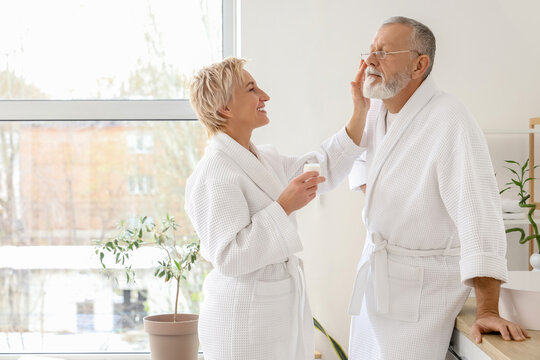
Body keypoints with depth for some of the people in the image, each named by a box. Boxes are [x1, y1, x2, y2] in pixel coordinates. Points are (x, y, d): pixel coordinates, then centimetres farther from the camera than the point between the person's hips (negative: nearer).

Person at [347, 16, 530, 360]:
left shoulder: (450, 121, -23)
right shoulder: (378, 109, 3)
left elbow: (478, 214, -29)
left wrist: (488, 311, -33)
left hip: (423, 284, -8)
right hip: (373, 268, 8)